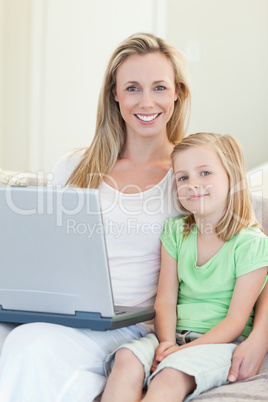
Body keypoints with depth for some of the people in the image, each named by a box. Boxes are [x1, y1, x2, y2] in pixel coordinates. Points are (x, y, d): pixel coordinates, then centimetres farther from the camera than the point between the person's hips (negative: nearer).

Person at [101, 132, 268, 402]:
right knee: (127, 360, -27)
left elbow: (236, 320, -8)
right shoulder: (176, 232, 10)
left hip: (221, 341, -4)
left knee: (171, 377, -34)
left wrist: (187, 349, -20)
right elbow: (165, 300, 5)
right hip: (175, 334, 4)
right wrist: (166, 342, -15)